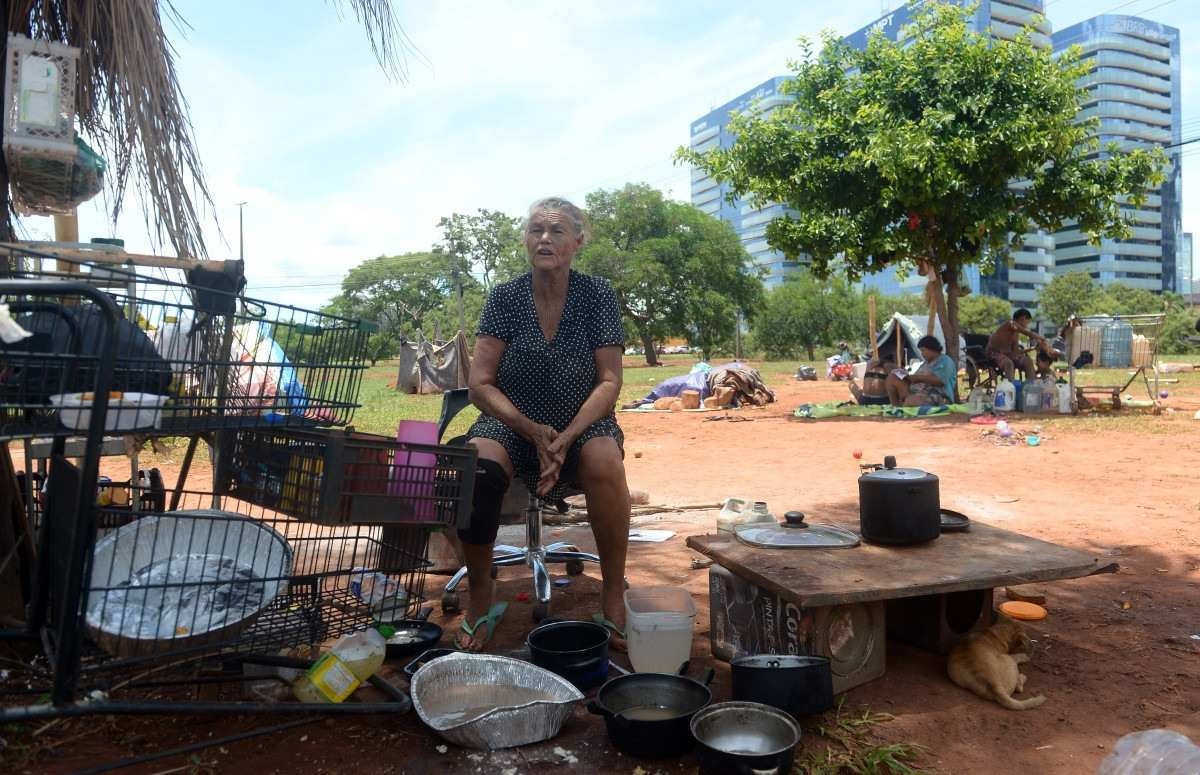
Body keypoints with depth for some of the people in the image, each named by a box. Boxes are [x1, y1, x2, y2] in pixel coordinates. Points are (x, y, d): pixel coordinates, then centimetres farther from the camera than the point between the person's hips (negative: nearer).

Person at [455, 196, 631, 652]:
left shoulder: (597, 295, -3)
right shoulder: (504, 298, -2)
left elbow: (609, 381, -7)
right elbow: (480, 384, -6)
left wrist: (565, 438, -22)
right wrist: (534, 432, -20)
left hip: (581, 425, 0)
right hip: (512, 424, 1)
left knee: (604, 461, -34)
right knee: (474, 464, -32)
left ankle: (614, 597, -16)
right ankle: (481, 598, -11)